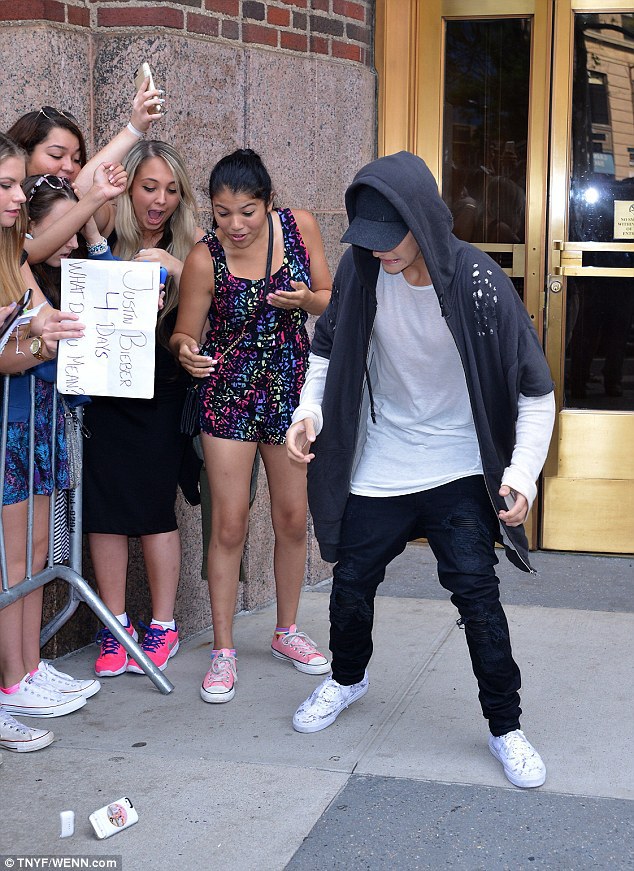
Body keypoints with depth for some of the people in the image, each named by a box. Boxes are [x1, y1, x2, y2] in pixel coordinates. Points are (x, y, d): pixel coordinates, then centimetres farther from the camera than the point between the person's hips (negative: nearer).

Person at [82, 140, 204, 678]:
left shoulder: (189, 245, 2)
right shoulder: (101, 238, 3)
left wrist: (176, 269, -20)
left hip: (162, 392, -1)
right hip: (104, 392, 1)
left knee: (155, 506, 1)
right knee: (105, 504, 2)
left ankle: (162, 627, 15)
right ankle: (115, 627, 15)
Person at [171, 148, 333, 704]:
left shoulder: (299, 227, -8)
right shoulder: (205, 259, -15)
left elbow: (332, 301, 1)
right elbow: (185, 334, -7)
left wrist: (305, 299, -21)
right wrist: (187, 351, -30)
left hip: (292, 390, 3)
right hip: (230, 394, -3)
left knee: (293, 519, 11)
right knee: (229, 525, -3)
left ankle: (287, 632, 30)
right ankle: (223, 651, 10)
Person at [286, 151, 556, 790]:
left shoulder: (478, 284, -21)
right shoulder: (362, 270, -12)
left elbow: (535, 390, -13)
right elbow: (328, 347, 6)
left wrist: (522, 472, -23)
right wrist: (309, 409, -11)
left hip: (458, 472, -3)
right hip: (378, 467, 3)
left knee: (477, 594, -7)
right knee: (351, 583, 11)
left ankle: (506, 726, 11)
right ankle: (347, 678, 41)